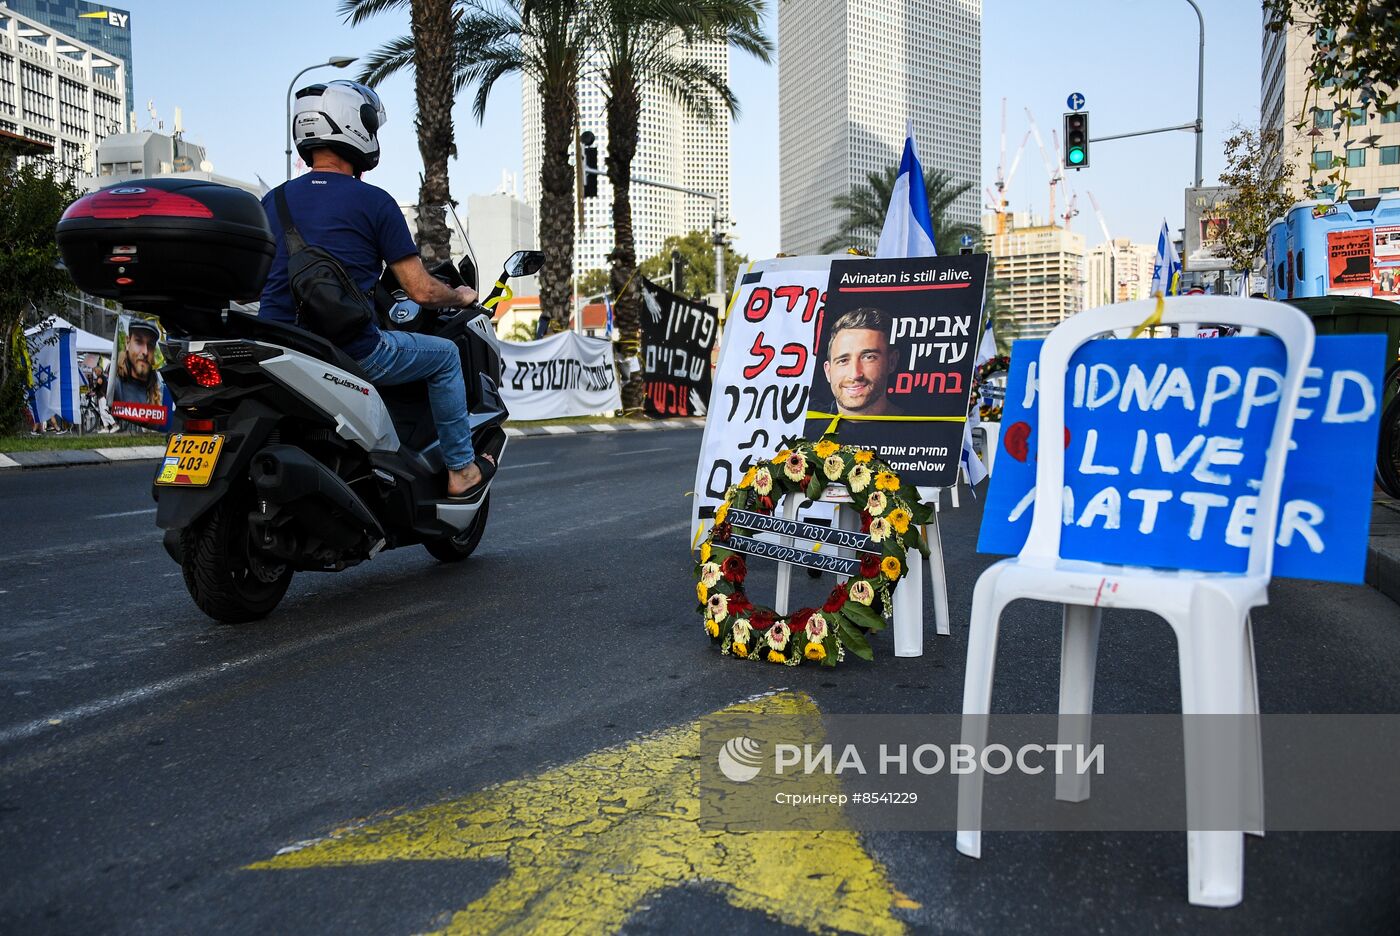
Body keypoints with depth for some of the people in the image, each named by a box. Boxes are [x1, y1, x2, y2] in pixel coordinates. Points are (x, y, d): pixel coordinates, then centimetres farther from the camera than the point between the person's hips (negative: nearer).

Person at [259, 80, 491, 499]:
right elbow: (422, 292, -7)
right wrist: (461, 296, 14)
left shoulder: (272, 201, 10)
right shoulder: (374, 201, -6)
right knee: (444, 355, 17)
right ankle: (460, 471, 21)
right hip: (351, 352, -6)